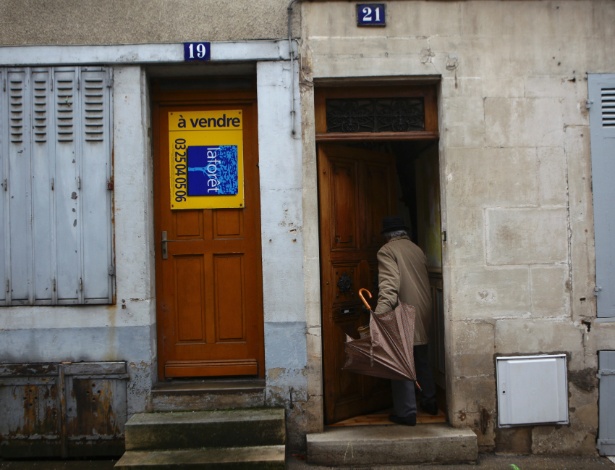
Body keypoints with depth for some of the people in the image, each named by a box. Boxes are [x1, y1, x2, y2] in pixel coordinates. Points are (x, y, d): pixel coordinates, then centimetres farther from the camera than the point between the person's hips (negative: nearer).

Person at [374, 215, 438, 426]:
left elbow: (389, 285, -21)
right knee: (422, 361, 19)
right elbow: (424, 281, 14)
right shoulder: (417, 249, 12)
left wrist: (380, 314, -28)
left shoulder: (387, 251, -8)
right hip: (423, 314, 7)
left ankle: (407, 412, 3)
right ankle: (430, 402, 30)